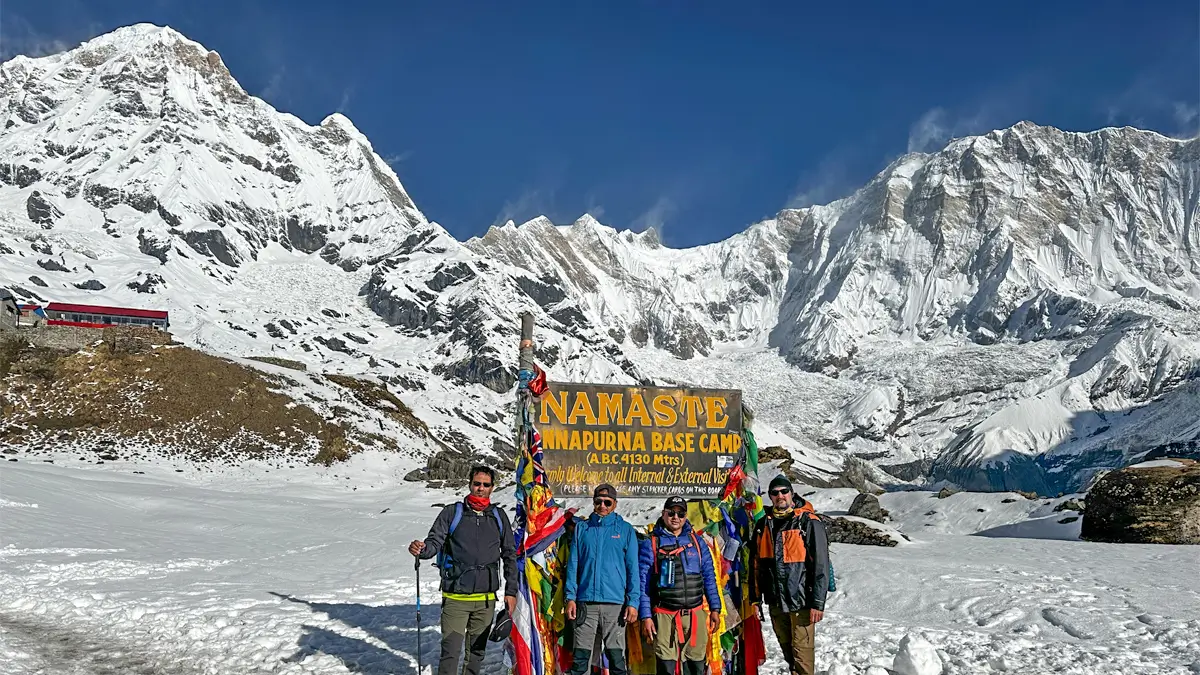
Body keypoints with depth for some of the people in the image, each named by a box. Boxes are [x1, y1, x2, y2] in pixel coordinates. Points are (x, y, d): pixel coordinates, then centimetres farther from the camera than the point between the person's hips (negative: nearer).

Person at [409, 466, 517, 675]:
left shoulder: (499, 516, 8)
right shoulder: (452, 512, 1)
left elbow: (510, 555, 12)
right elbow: (435, 541, -4)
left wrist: (511, 591, 9)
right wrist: (421, 549, -28)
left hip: (486, 598, 3)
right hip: (455, 597, -3)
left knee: (477, 649, 12)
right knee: (451, 649, -9)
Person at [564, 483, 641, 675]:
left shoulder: (625, 530, 7)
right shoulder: (582, 528, 11)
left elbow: (632, 569, 4)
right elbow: (573, 565, 9)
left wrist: (633, 602, -5)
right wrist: (570, 597, -1)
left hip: (615, 603, -1)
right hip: (586, 602, 1)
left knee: (616, 657, 1)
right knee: (580, 658, 2)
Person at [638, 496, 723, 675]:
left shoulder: (697, 541, 12)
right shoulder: (651, 543, 2)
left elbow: (709, 577, 14)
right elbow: (643, 582, 0)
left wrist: (715, 609, 7)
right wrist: (645, 616, -6)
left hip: (695, 614, 3)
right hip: (665, 615, -3)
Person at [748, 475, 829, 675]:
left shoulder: (809, 523, -9)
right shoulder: (764, 525, 8)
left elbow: (821, 565, -12)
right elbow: (756, 563, 14)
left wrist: (818, 602, -16)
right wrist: (755, 597, 11)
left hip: (801, 600, -5)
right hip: (775, 601, 6)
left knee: (801, 651, -4)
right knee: (786, 648, 17)